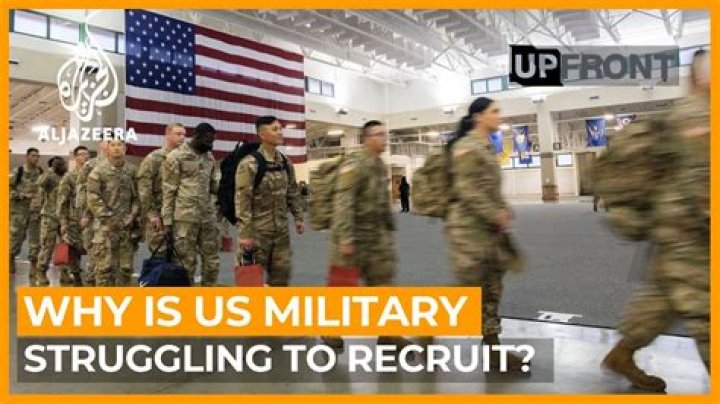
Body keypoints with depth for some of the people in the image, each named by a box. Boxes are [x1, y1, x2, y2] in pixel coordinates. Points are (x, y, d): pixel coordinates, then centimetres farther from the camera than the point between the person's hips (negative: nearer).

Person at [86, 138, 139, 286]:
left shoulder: (132, 170, 9)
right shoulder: (98, 171, -3)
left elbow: (137, 196, 11)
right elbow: (93, 199, -8)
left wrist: (133, 215, -3)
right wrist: (108, 218, -13)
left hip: (127, 225, 4)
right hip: (106, 226, -4)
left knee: (126, 266, 8)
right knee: (105, 266, -3)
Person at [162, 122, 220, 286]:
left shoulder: (210, 157, 13)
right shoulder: (175, 157, -6)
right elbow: (168, 192, -6)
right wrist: (167, 222, -9)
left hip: (208, 217, 6)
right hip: (184, 218, -6)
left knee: (212, 261, 10)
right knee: (186, 263, 2)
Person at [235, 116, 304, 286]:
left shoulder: (285, 162, 7)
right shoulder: (249, 164, -14)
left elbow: (293, 192, 16)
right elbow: (242, 200, -17)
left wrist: (298, 217, 12)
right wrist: (244, 233, -19)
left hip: (281, 229, 6)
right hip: (257, 229, -6)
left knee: (282, 271, 13)